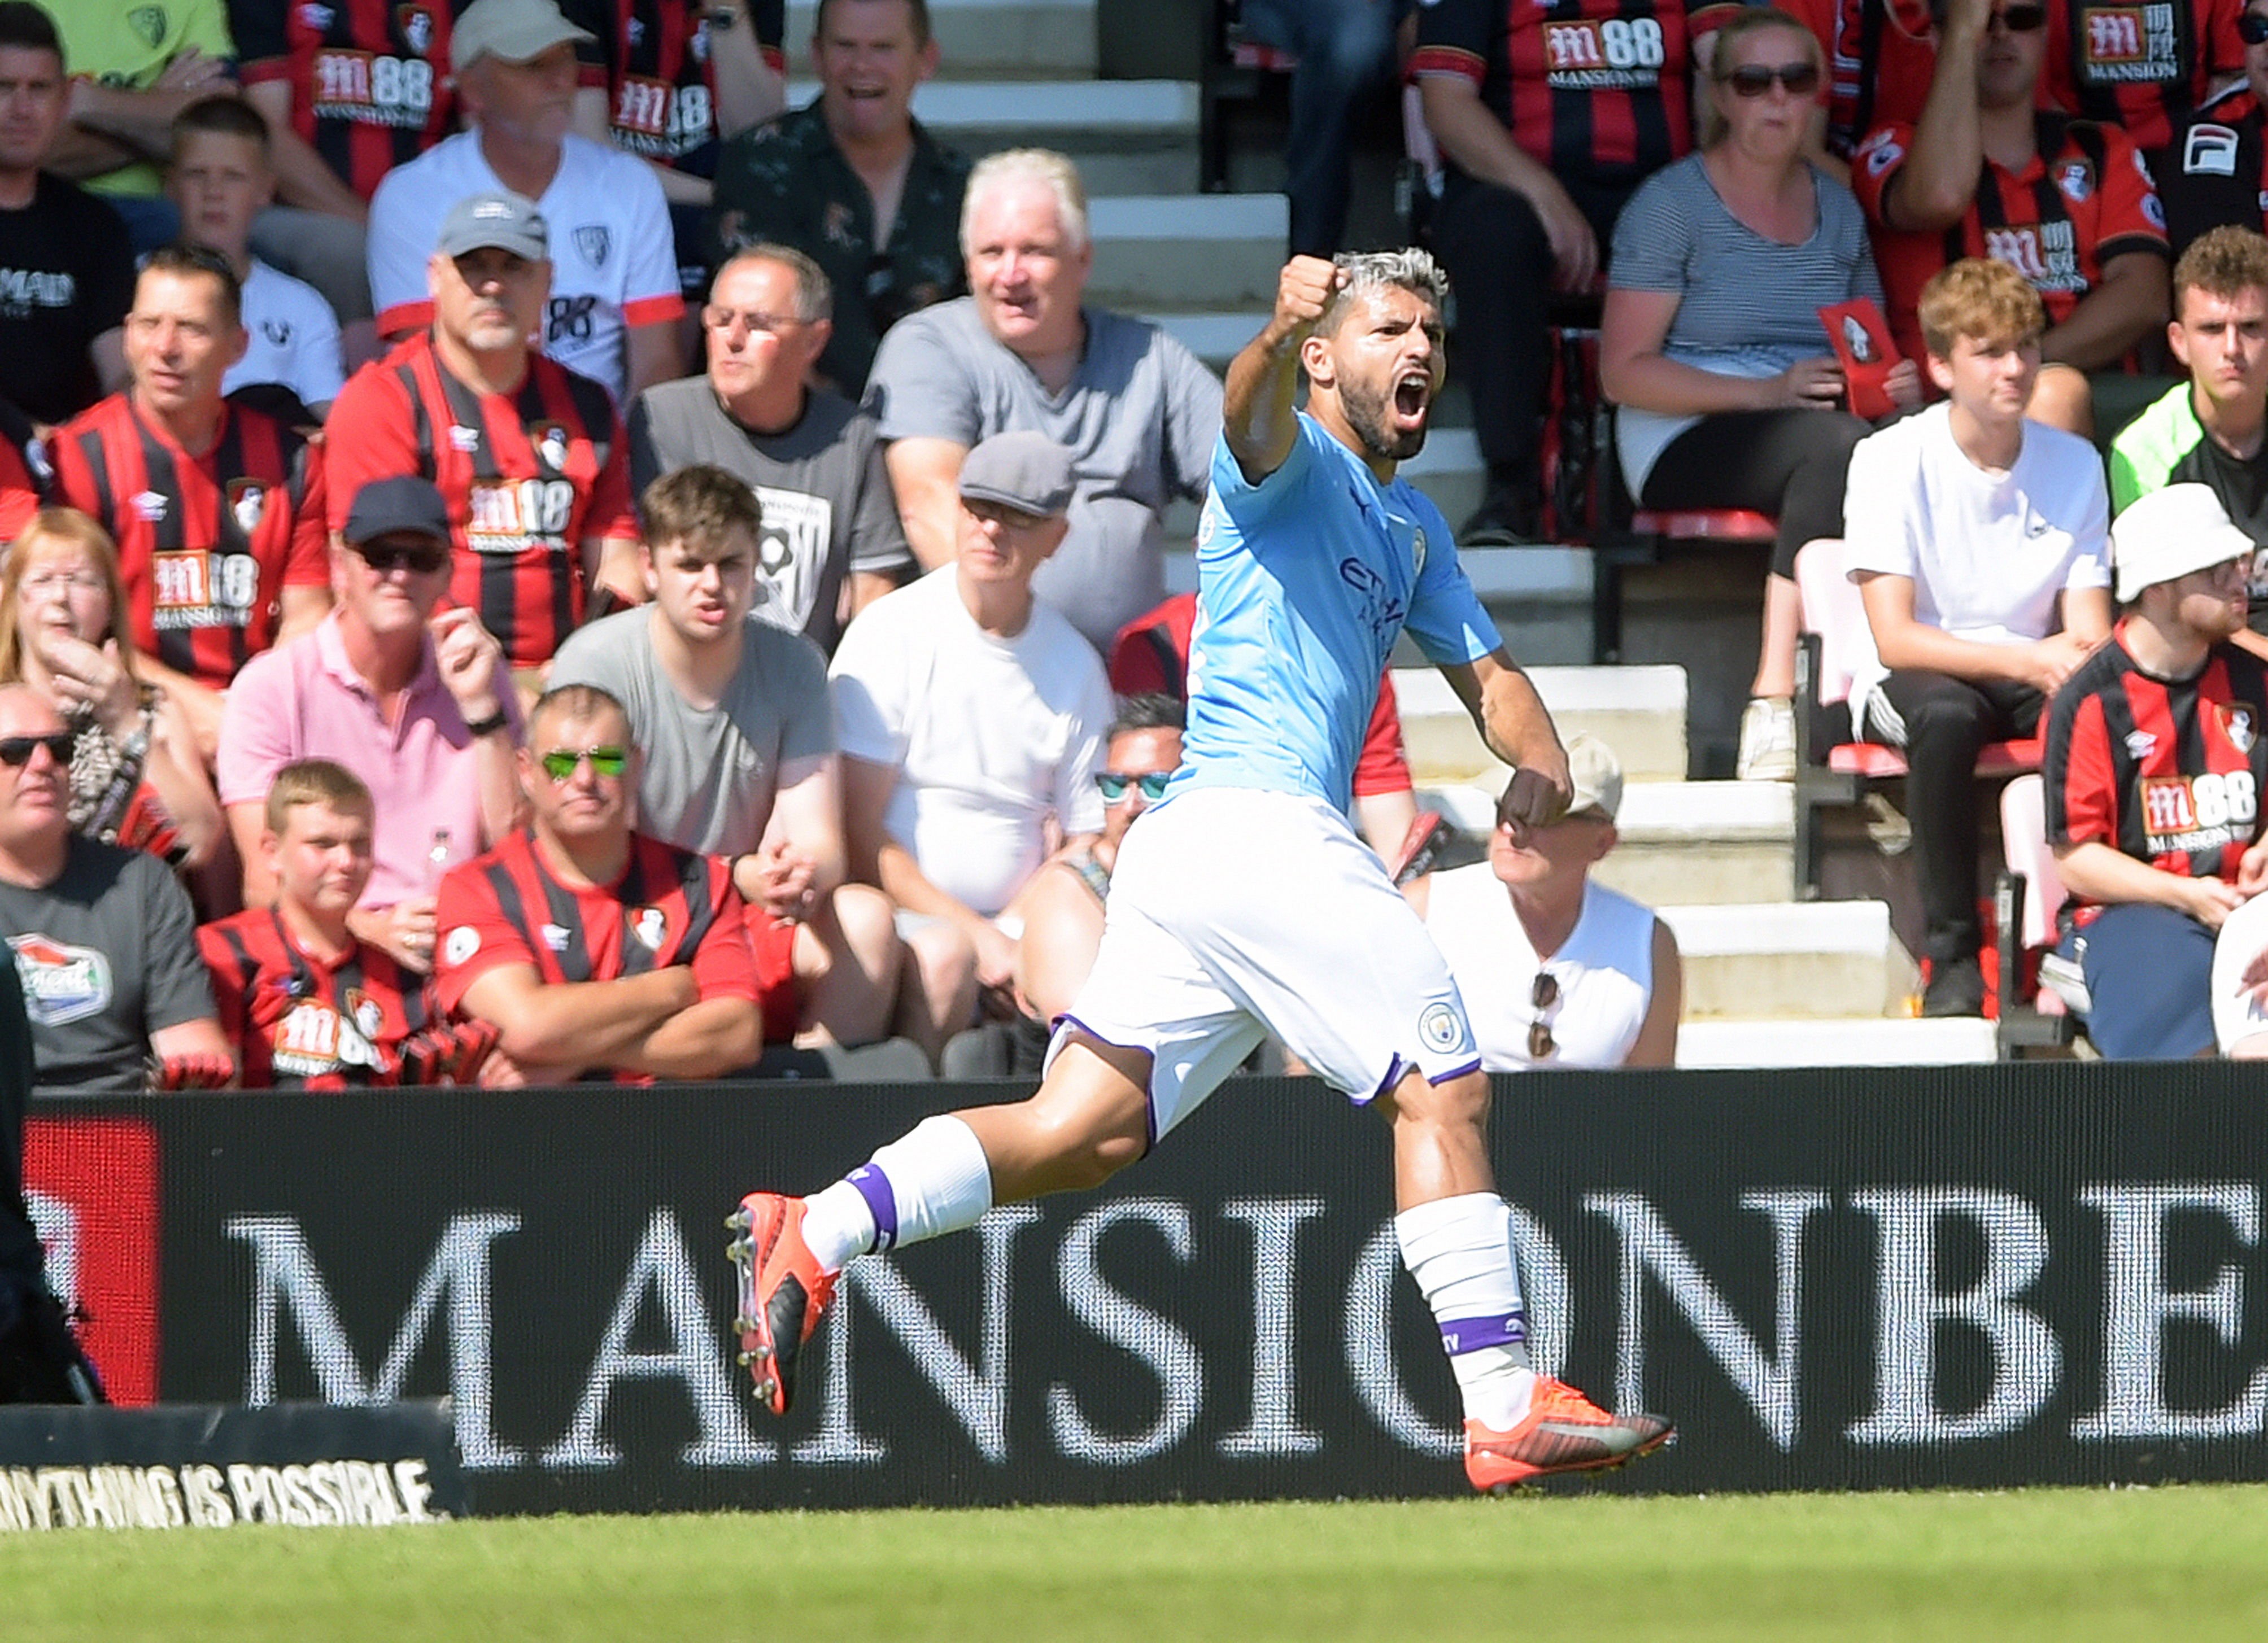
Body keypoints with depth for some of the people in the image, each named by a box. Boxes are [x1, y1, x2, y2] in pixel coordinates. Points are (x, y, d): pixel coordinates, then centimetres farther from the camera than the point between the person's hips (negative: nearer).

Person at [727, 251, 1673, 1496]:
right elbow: (1252, 418, -23)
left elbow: (1484, 670, 29)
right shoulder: (1296, 463, 0)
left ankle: (813, 1237, -12)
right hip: (1256, 822, -9)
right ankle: (1504, 1408, -9)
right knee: (1443, 1089, -8)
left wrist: (1539, 763, 5)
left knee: (1081, 1131, -2)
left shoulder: (1414, 529, 29)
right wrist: (1282, 332, -48)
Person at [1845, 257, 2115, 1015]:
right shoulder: (1892, 460, -11)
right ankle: (1952, 954, -32)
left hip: (2029, 677, 3)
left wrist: (2078, 664, -28)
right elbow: (1895, 639, -18)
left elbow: (2090, 633, -3)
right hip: (1912, 678, -3)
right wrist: (2026, 661, -29)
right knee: (1946, 713, -39)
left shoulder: (2074, 464, 1)